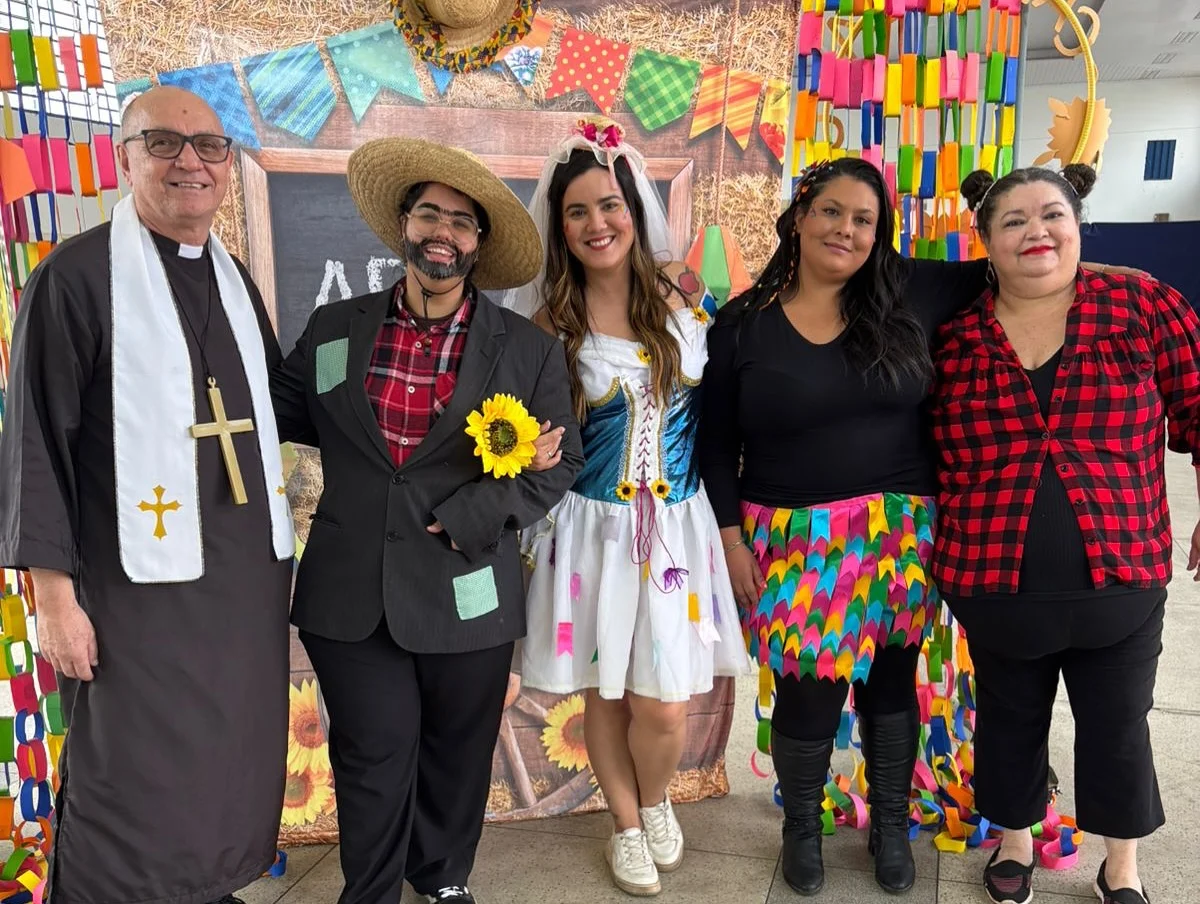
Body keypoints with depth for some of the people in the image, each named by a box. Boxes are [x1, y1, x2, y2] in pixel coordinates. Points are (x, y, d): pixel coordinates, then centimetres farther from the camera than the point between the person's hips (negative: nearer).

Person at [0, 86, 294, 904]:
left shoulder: (235, 278, 12)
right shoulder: (75, 276, -6)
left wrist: (280, 554, 11)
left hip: (246, 575, 6)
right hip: (141, 581, -5)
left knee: (234, 769, 13)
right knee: (139, 792, 3)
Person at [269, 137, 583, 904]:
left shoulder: (530, 349, -2)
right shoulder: (334, 328, 4)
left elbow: (558, 462, -4)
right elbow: (283, 412, 12)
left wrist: (465, 521, -15)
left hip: (465, 598, 0)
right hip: (349, 595, 1)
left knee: (456, 755, 17)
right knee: (373, 760, 11)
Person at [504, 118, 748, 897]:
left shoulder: (684, 293, -1)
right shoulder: (550, 324, -5)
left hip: (678, 524, 1)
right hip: (593, 528, 0)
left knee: (665, 706, 2)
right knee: (606, 693, 12)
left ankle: (656, 801, 37)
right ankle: (627, 824, 39)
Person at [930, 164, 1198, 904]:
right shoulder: (953, 335, -2)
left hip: (1120, 576, 0)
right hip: (996, 582, 1)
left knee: (1118, 728, 15)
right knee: (1010, 720, 19)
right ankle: (1016, 842, 45)